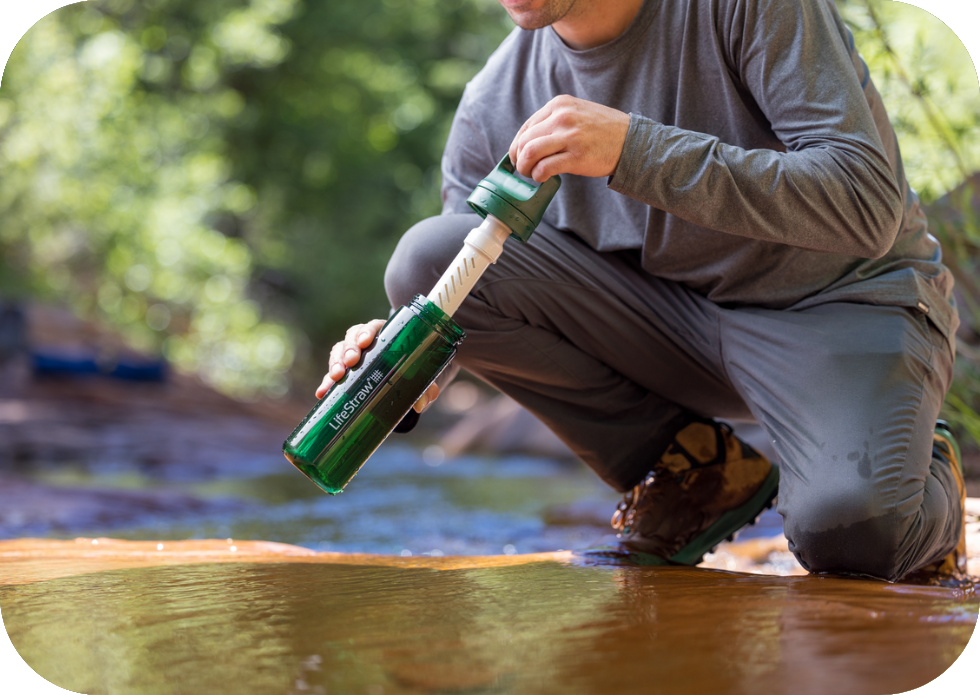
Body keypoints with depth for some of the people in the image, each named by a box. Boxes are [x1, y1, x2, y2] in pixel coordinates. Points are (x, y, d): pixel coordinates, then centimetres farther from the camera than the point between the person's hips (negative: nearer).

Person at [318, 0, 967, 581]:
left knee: (849, 530, -36)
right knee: (429, 256, -17)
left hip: (842, 301, -4)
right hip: (674, 318, 5)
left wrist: (636, 150, -36)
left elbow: (868, 205, -27)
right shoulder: (493, 107, -5)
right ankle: (695, 469, -3)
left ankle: (926, 478, 5)